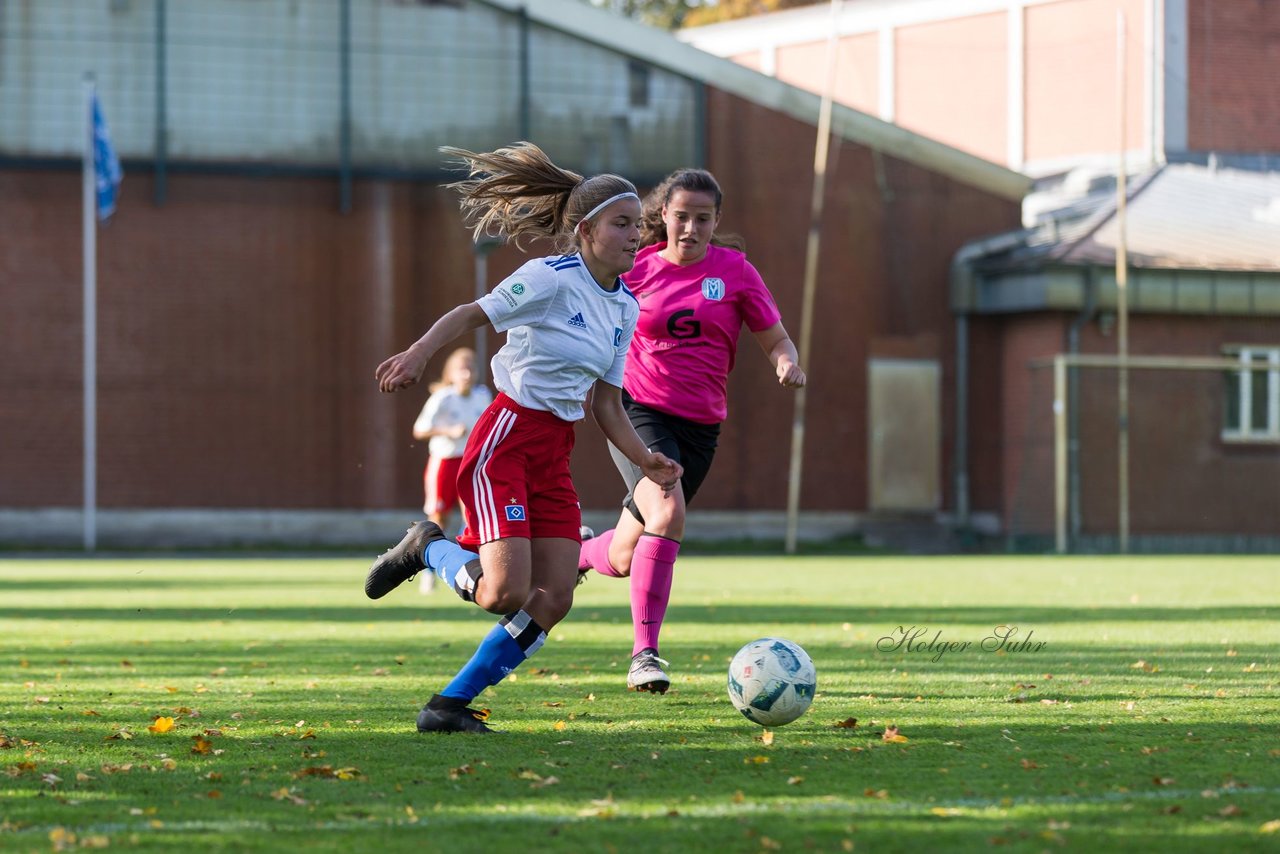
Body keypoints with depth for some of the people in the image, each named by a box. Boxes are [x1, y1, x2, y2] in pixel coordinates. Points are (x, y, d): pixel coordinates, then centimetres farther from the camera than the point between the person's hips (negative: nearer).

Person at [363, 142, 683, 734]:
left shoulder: (625, 307, 12)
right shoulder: (552, 279, -11)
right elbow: (473, 314, -17)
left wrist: (645, 462, 3)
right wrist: (420, 351, -34)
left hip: (555, 456, 8)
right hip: (505, 440, -8)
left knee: (553, 601, -4)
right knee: (507, 593, -20)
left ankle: (449, 706, 6)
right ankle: (427, 549, 12)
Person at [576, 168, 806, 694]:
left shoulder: (734, 270, 2)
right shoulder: (635, 270, -1)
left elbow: (776, 339, 5)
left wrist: (788, 364, -16)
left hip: (700, 426, 3)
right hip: (638, 410, -3)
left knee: (624, 560, 7)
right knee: (668, 512, -30)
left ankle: (573, 557, 44)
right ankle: (645, 654, -25)